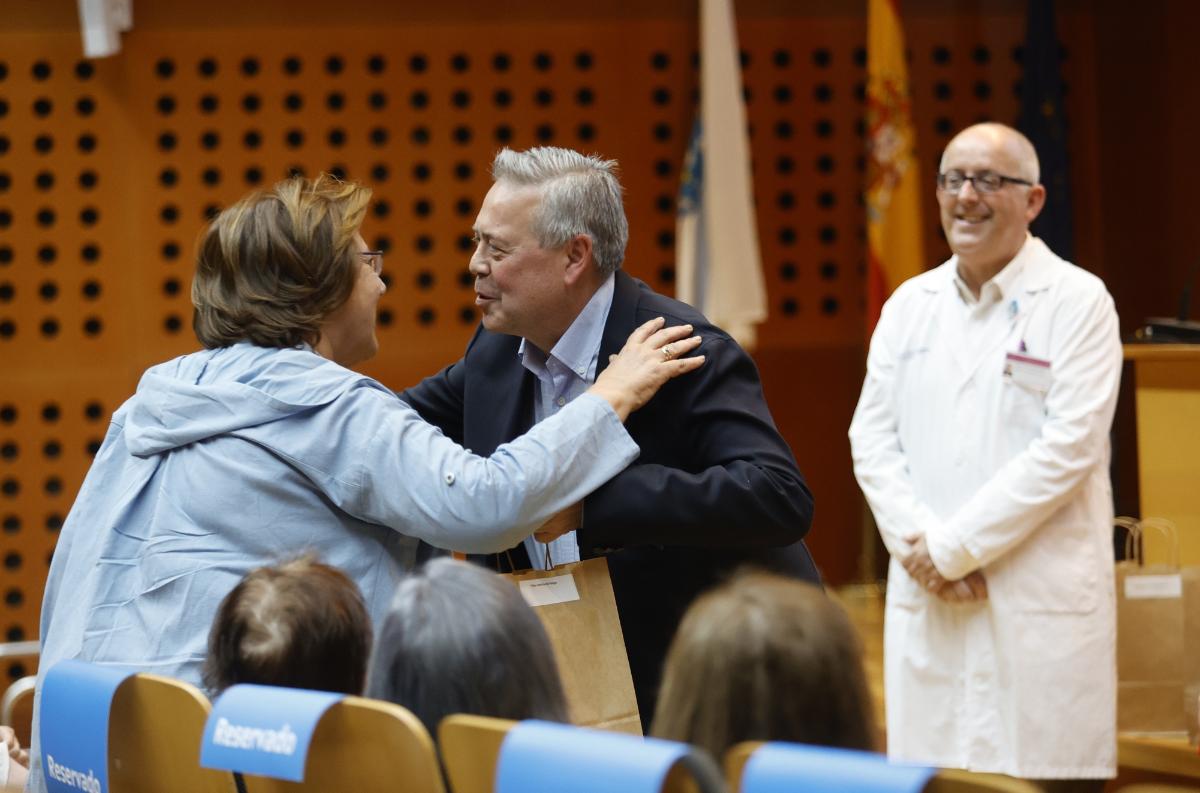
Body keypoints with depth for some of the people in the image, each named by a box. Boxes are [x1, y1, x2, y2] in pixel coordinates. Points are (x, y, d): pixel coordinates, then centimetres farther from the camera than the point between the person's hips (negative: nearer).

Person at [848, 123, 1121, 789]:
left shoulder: (1077, 302, -2)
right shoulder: (910, 304, 14)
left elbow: (1067, 448, -11)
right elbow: (872, 440, 8)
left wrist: (953, 548, -12)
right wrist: (921, 546, -8)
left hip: (1042, 605, -4)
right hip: (927, 603, 4)